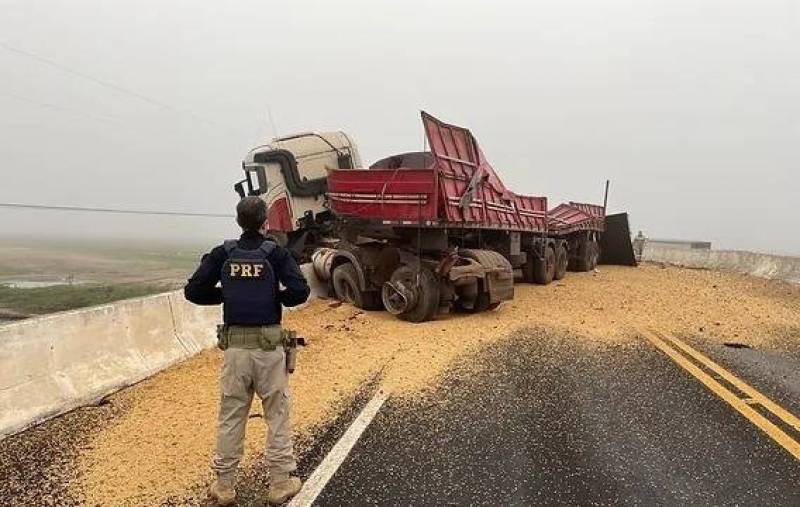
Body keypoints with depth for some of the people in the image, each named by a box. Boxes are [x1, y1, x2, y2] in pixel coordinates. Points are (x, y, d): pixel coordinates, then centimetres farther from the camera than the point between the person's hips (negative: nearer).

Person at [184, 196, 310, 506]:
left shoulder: (222, 254, 1)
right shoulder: (276, 253, -5)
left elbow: (193, 291, -2)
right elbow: (300, 292, -15)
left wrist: (225, 294, 12)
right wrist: (277, 297, 5)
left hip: (235, 346, 2)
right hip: (269, 346, -2)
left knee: (230, 417, 13)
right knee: (277, 416, 10)